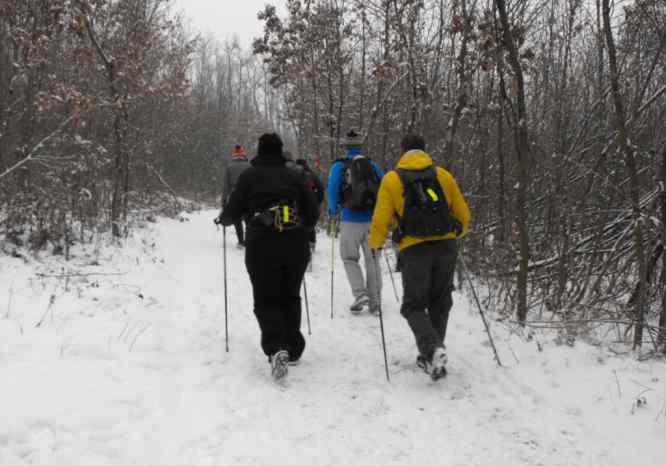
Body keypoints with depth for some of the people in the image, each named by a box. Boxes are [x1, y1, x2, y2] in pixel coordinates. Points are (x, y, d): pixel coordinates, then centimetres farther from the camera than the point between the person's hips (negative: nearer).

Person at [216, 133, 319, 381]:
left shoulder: (249, 175, 1)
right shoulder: (293, 175, 9)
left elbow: (233, 211, 1)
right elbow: (313, 212, 9)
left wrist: (222, 219, 24)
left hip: (262, 245, -3)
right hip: (296, 246, 3)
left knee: (266, 300, 2)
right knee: (290, 297, 18)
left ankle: (276, 349, -19)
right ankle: (293, 349, 21)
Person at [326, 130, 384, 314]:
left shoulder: (339, 166, -1)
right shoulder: (372, 166, 8)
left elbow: (332, 190, -7)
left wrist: (333, 212, 8)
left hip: (351, 221, -3)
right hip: (373, 220, 3)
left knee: (350, 258, 11)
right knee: (372, 260, 11)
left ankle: (360, 294, -7)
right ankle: (375, 301, 12)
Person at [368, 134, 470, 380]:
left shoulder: (392, 179, 1)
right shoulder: (443, 175, 8)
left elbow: (381, 219, -3)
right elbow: (463, 215, 13)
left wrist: (375, 245, 16)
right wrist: (455, 234, 33)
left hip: (414, 249, -3)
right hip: (446, 246, 3)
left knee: (414, 306, 7)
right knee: (439, 304, 16)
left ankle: (433, 349, -16)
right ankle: (431, 358, 20)